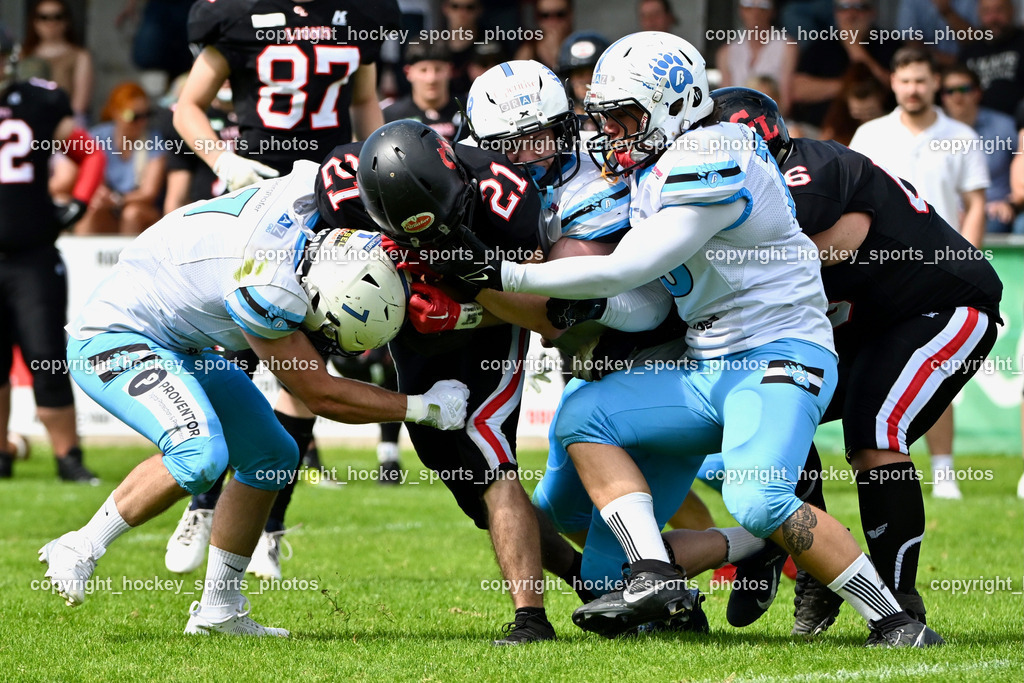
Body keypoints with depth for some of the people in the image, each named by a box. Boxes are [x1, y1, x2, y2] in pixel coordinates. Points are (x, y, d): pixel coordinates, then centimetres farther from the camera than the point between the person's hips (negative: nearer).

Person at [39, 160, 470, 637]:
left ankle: (218, 611, 16)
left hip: (175, 347, 9)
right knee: (200, 454, -30)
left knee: (271, 456, 8)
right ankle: (79, 550, -13)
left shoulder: (309, 193, -16)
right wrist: (424, 409, -19)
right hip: (111, 342, -9)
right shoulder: (266, 288, -36)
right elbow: (321, 395, -23)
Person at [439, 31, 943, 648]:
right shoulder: (652, 172, 13)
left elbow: (625, 271, -21)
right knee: (584, 417, -1)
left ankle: (894, 621, -18)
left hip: (781, 354, -10)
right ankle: (655, 575, -14)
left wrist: (503, 274, -16)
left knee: (758, 502, -29)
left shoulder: (710, 162, -17)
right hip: (710, 368, 10)